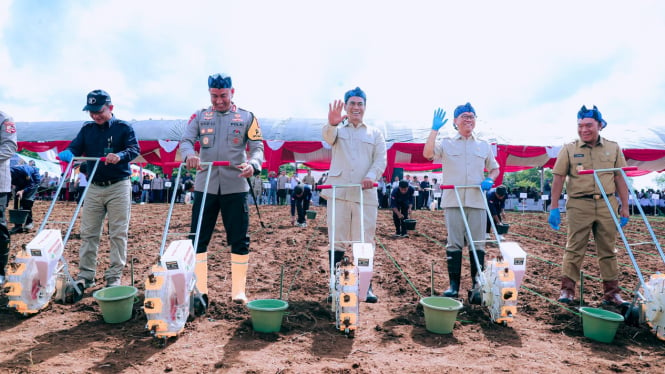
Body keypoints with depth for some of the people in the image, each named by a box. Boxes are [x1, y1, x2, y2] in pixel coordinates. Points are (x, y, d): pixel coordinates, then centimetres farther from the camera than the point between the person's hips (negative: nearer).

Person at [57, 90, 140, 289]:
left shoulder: (124, 127, -2)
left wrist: (120, 156, -36)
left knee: (118, 234, 0)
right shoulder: (87, 129, 10)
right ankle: (86, 276, 15)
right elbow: (75, 147, 2)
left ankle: (114, 276, 8)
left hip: (119, 187, -4)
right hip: (93, 187, 4)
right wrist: (68, 153, -22)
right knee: (88, 233, 6)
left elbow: (135, 149, -14)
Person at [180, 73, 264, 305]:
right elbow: (186, 140, 0)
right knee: (198, 239, 4)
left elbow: (257, 147, 1)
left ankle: (238, 291, 14)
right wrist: (189, 155, -25)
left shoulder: (247, 118, 7)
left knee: (239, 240, 2)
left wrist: (253, 165, -21)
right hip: (205, 186, 2)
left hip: (235, 187, -1)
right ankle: (199, 289, 18)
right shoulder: (199, 116, 11)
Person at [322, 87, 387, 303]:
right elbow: (328, 137, -12)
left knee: (365, 241, 1)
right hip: (338, 192, 0)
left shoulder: (375, 133, 16)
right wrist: (332, 124, -36)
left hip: (365, 194, 1)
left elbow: (381, 159, 4)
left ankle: (366, 286, 10)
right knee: (337, 241, 2)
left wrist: (371, 176, -18)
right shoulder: (337, 129, 13)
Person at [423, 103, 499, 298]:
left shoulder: (484, 146, 15)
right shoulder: (446, 143, 7)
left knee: (478, 243, 3)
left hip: (477, 200, 2)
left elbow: (495, 168, 22)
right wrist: (434, 130, -16)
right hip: (453, 200, -2)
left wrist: (490, 180, 1)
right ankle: (453, 284, 7)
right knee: (454, 243, 1)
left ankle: (477, 284, 12)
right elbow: (427, 154, -11)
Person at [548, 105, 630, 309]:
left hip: (606, 204, 3)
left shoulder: (613, 148, 9)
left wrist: (625, 206, 5)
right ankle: (567, 289, 5)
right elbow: (558, 178, -1)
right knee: (574, 248, -1)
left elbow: (620, 178, 9)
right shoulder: (569, 149, 2)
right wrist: (554, 208, -6)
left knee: (608, 249, 9)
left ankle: (611, 292, 18)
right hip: (579, 204, -2)